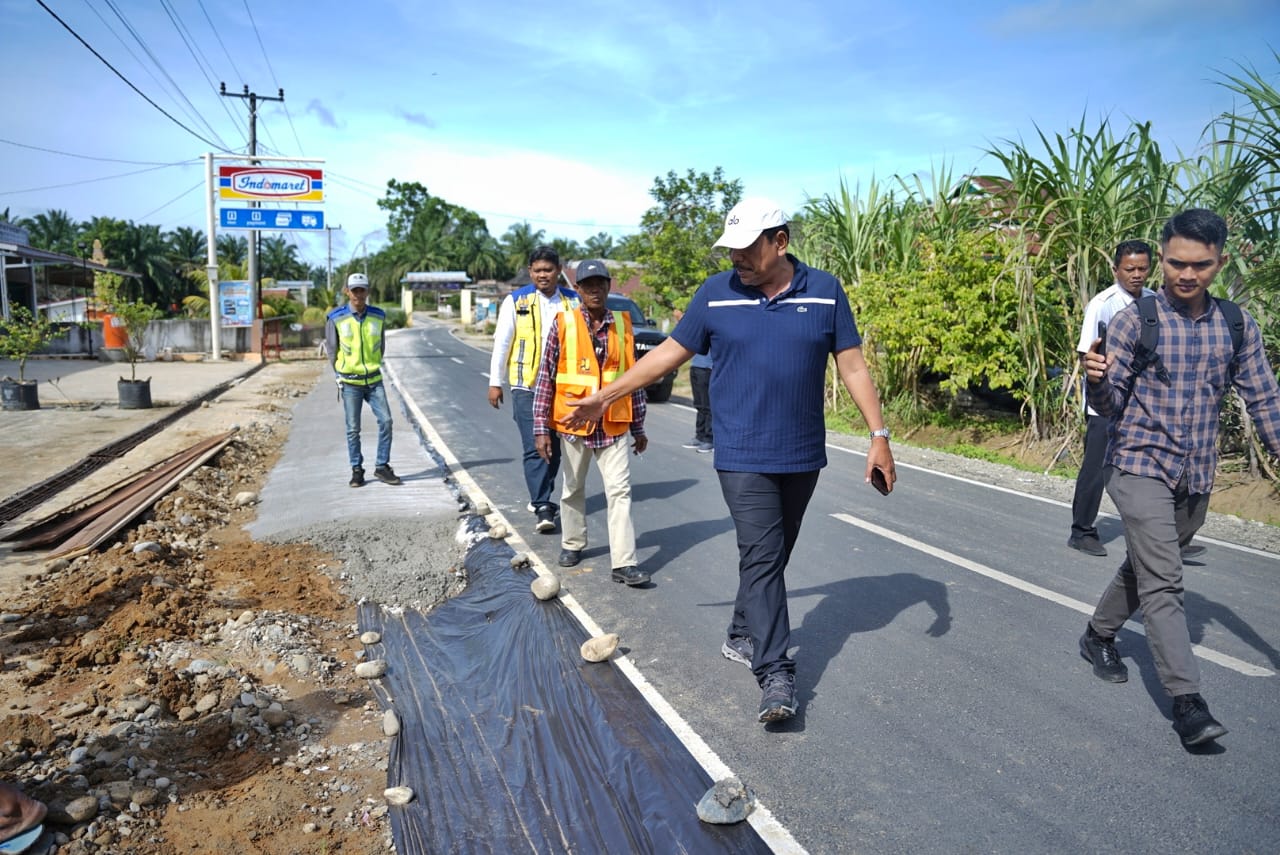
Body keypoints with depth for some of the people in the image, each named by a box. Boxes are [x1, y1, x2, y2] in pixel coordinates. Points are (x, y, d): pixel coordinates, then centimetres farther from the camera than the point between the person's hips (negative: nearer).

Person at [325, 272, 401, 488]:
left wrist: (373, 367, 12)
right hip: (350, 383, -2)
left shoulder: (378, 316, 2)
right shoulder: (336, 319, -6)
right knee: (353, 429, 3)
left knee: (386, 421, -5)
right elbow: (331, 349, 5)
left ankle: (382, 466, 7)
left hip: (374, 380, 2)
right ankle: (357, 470, 15)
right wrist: (341, 375, 9)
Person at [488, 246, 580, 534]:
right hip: (527, 386, -3)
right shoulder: (516, 301, 1)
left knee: (554, 446, 12)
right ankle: (542, 507, -7)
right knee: (534, 448, -9)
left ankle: (541, 497, 28)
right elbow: (501, 343, 3)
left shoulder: (573, 301, 7)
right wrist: (495, 382, 1)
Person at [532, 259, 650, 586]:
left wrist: (638, 427, 9)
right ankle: (572, 544, 35)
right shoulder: (563, 324, -4)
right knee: (574, 489, 15)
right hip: (573, 424, -1)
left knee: (620, 491, -4)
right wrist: (541, 428, -7)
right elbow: (545, 378, -3)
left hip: (614, 425, 1)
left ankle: (624, 562, -2)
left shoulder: (623, 325, 2)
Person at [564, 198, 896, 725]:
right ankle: (775, 674, -6)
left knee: (772, 556, 14)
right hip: (743, 457, -2)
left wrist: (879, 436, -2)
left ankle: (742, 637, 33)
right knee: (762, 557, -9)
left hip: (802, 456, 3)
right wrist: (605, 396, 4)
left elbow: (853, 367, 4)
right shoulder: (716, 294, -1)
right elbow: (668, 354, 5)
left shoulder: (824, 292, 1)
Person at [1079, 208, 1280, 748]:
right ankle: (1187, 702, -10)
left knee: (1144, 568, 19)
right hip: (1140, 467, -5)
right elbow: (1111, 404, -7)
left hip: (1196, 480, 5)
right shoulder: (1134, 321, -7)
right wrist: (1097, 380, -29)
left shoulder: (1237, 327, 5)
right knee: (1163, 584, -12)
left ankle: (1098, 636, 40)